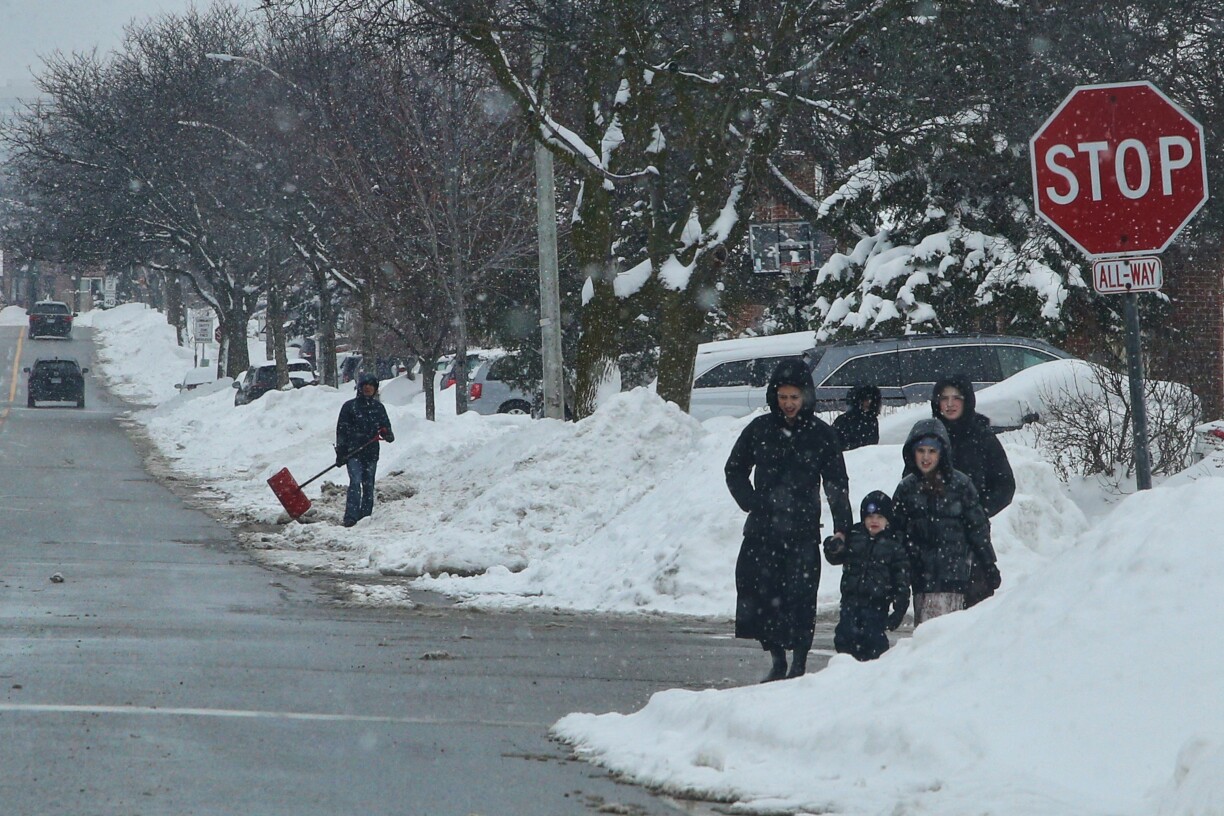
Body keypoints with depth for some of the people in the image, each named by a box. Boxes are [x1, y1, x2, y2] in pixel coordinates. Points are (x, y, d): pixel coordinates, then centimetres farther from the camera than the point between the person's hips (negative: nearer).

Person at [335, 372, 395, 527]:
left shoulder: (378, 407, 13)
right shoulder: (350, 406, 3)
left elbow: (385, 426, 16)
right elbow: (341, 430, 2)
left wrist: (388, 435, -9)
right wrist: (340, 453, -4)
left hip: (371, 452, 4)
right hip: (353, 452, -4)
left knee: (368, 485, 8)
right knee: (355, 482, -18)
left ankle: (366, 516, 15)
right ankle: (351, 517, -24)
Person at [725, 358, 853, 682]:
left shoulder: (821, 435, 4)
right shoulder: (759, 430, 9)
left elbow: (837, 484, 7)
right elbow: (735, 471, 20)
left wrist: (841, 527, -2)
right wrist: (752, 504, 5)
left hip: (803, 533, -2)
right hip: (762, 531, 3)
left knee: (799, 597, -9)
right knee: (760, 594, -3)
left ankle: (799, 664, -2)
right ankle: (777, 662, 7)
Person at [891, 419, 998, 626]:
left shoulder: (959, 484, -2)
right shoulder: (907, 488, 7)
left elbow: (977, 526, 4)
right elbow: (896, 529, 13)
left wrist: (989, 565, 6)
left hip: (952, 570, -3)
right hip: (922, 572, 3)